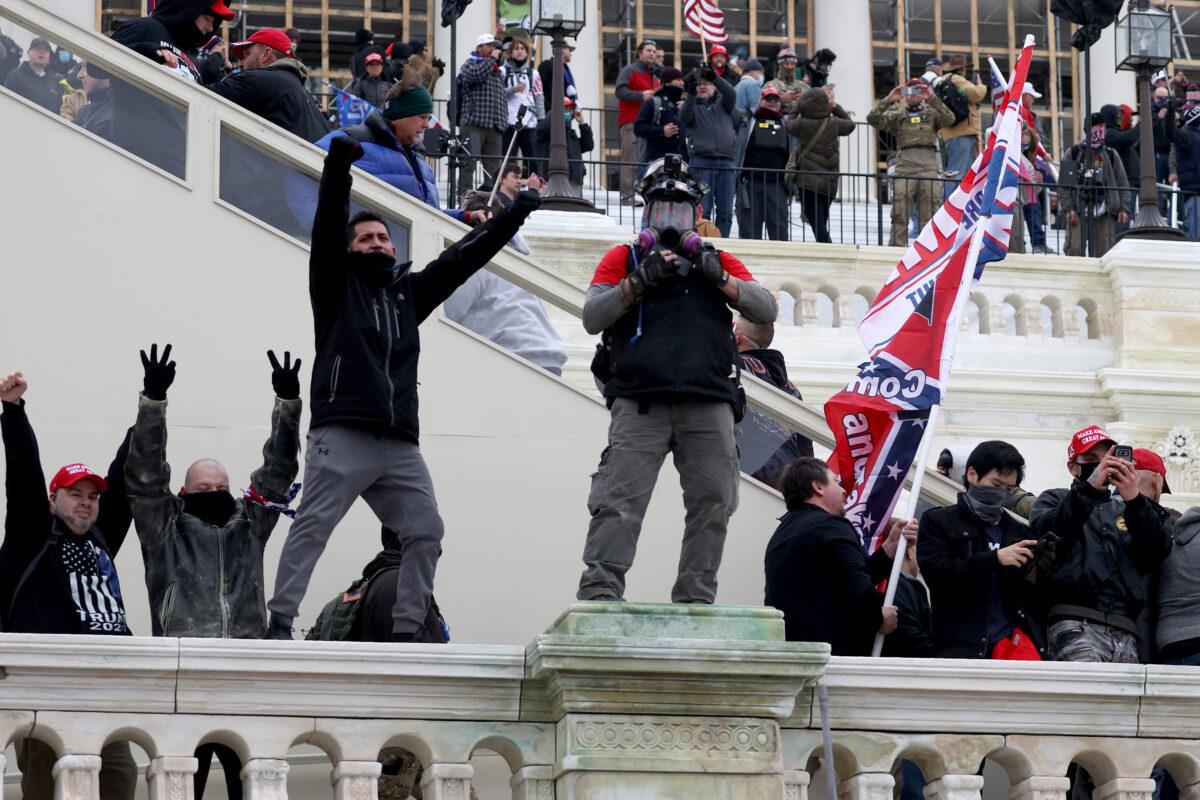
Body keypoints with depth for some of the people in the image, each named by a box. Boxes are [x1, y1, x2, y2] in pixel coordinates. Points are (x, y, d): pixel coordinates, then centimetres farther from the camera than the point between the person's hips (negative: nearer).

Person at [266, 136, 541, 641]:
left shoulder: (409, 292, 24)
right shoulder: (336, 285, 11)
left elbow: (463, 258, 24)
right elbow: (327, 226, -3)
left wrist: (514, 216, 20)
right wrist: (338, 161, -15)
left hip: (399, 443, 6)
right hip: (342, 434, -6)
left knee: (426, 532, 0)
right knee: (312, 527, -10)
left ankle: (406, 631, 4)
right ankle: (279, 623, -12)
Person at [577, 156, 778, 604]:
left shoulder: (718, 262, 23)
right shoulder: (623, 259, 18)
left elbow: (767, 310, 12)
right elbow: (591, 318, 5)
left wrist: (719, 279, -3)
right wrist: (638, 280, -7)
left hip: (709, 404, 2)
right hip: (640, 404, -2)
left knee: (713, 502, -1)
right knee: (619, 501, -12)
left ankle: (695, 598, 5)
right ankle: (600, 592, -14)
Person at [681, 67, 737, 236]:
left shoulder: (722, 102, 17)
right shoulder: (692, 105, 13)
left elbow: (731, 93, -4)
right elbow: (684, 118, -8)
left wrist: (715, 77, -21)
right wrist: (691, 94, -24)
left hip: (726, 161, 2)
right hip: (701, 162, -2)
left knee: (726, 211, 3)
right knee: (702, 210, -6)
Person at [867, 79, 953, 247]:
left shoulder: (931, 113, 18)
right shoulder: (897, 115, 20)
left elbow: (949, 120, -2)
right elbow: (873, 119, 7)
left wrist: (932, 99, -10)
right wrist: (888, 100, -3)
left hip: (928, 168, 0)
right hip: (904, 168, 0)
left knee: (929, 215, -2)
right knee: (899, 216, -5)